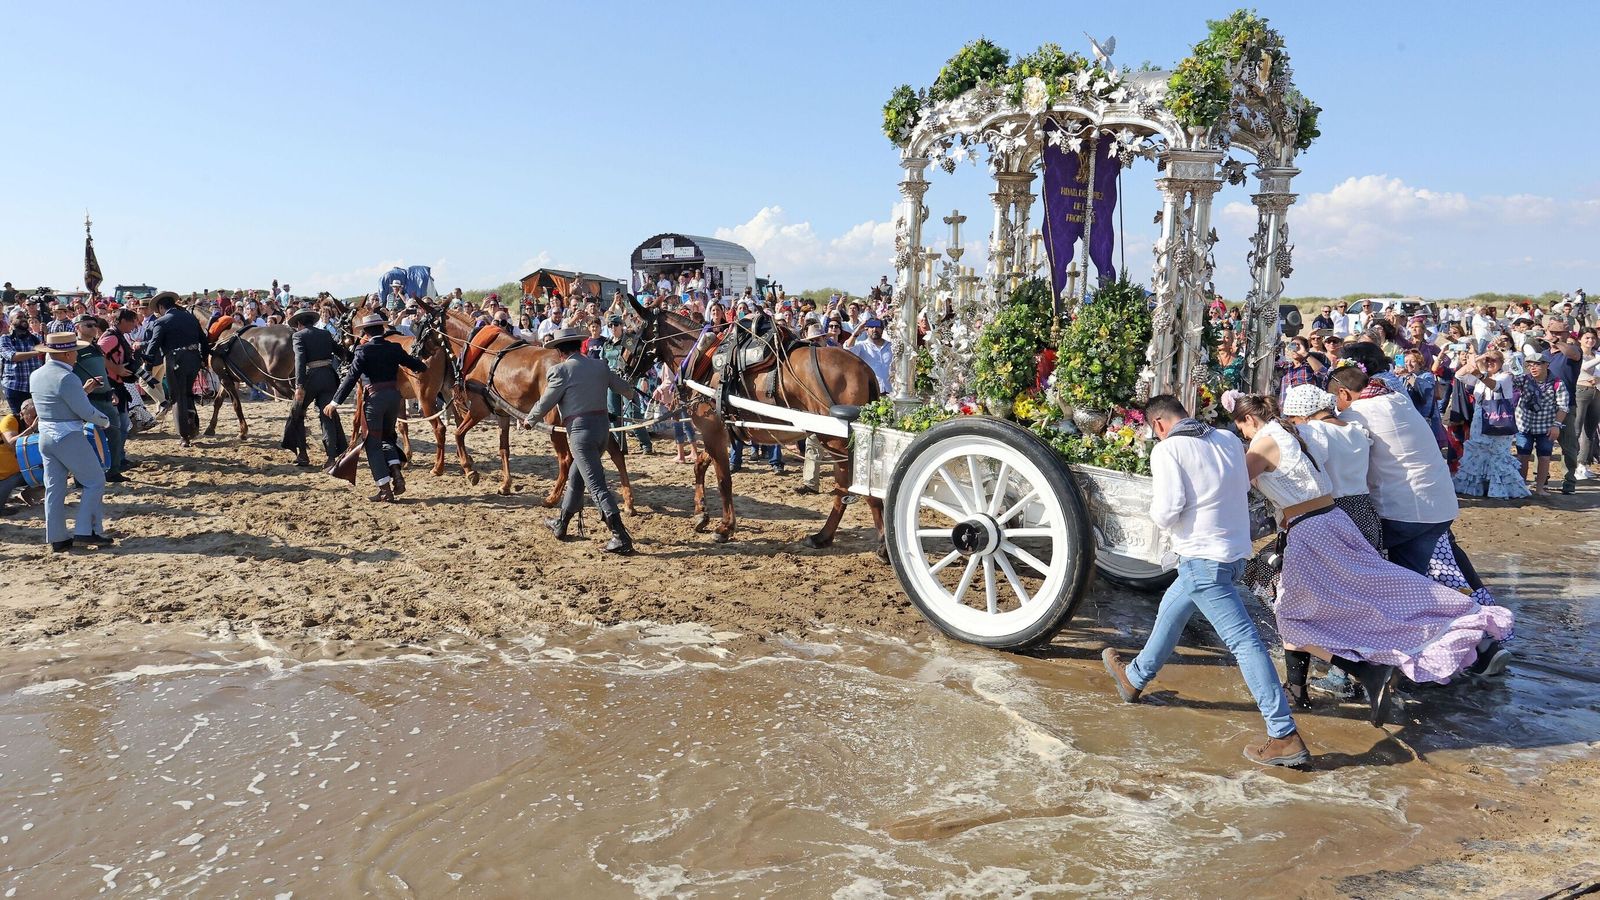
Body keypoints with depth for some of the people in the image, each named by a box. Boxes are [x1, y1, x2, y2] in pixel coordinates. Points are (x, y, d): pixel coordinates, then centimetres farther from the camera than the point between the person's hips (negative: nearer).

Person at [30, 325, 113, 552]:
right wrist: (105, 421, 0)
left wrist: (83, 390, 18)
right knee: (94, 481, 3)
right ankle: (85, 531, -1)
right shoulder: (66, 377, -20)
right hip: (69, 437, -8)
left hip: (45, 435, 8)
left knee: (54, 487, 11)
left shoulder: (36, 375, 7)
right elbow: (85, 411, -18)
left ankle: (57, 538, 15)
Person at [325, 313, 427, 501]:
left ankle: (385, 490, 1)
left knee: (373, 443, 5)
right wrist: (424, 366, 40)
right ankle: (397, 474, 5)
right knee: (387, 436, 25)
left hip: (374, 397, -5)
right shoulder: (395, 348, 4)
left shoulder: (363, 350, -8)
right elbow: (417, 366, 15)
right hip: (394, 395, 5)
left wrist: (335, 402, -6)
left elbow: (351, 378, -11)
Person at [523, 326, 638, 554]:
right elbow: (625, 389, 24)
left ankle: (621, 538, -12)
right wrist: (633, 394, 48)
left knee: (596, 485, -7)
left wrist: (529, 418, 18)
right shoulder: (600, 366, 9)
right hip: (603, 426, 7)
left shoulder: (561, 370, -8)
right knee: (576, 477, 23)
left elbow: (545, 404, -2)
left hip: (580, 430, -7)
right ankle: (561, 523, 39)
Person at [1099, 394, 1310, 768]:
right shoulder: (1228, 440, 6)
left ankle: (1286, 738, -8)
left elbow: (1167, 510, -19)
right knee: (1170, 610, 25)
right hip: (1235, 551, 9)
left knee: (1243, 641, -9)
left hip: (1203, 558, -8)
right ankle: (1135, 678, 44)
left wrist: (1157, 513, 2)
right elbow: (1243, 486, 16)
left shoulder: (1167, 450, -14)